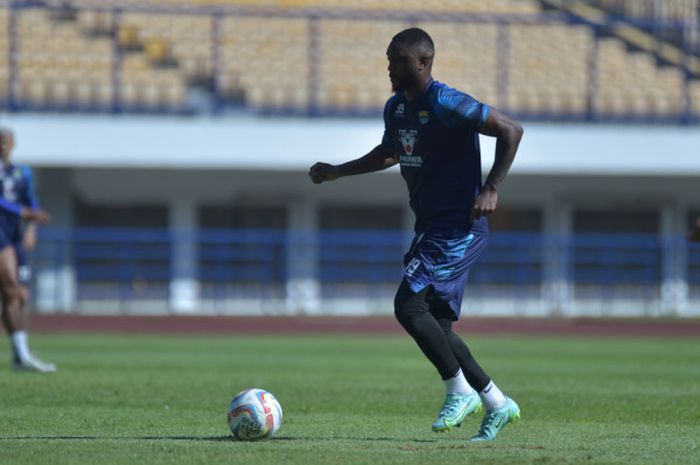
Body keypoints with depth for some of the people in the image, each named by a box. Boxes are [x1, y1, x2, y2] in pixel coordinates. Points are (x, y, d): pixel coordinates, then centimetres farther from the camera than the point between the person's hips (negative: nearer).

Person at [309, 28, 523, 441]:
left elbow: (511, 130, -16)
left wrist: (491, 188, -19)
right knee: (436, 327, 7)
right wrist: (338, 172, 22)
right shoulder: (396, 108, 10)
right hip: (430, 227, 9)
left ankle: (460, 392, -6)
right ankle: (497, 404, 16)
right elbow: (389, 153, 30)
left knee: (409, 305, -18)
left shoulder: (447, 105, -17)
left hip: (460, 226, -9)